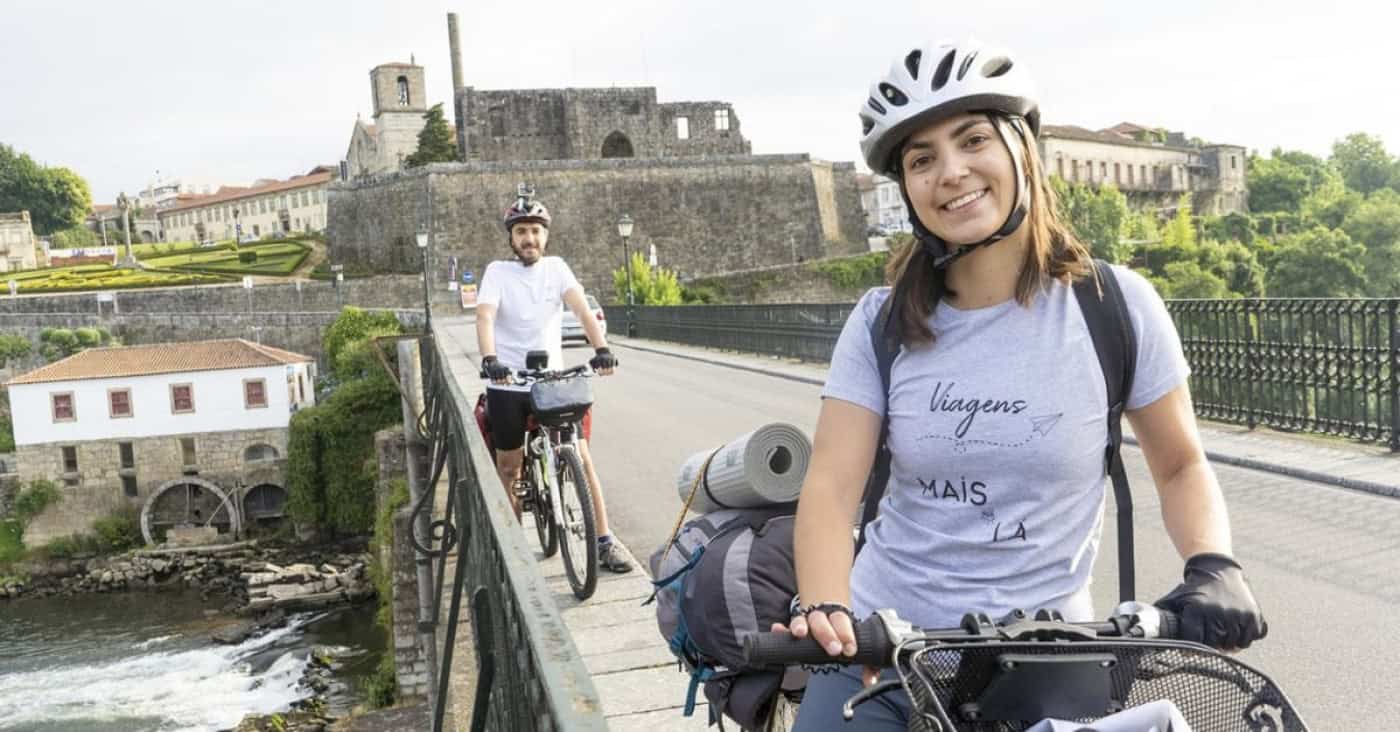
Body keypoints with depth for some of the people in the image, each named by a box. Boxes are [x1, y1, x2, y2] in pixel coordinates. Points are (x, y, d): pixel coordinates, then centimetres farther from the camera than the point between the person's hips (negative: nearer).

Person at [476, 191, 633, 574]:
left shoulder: (556, 268, 3)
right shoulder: (497, 272, -2)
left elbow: (581, 307, -11)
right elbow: (485, 316, -17)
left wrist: (601, 348, -28)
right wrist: (489, 360, -36)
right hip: (507, 385, -1)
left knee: (581, 458, -5)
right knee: (509, 469, 9)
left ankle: (605, 543, 2)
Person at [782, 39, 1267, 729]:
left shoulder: (1115, 304, -7)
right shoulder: (881, 321, -4)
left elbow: (1181, 466, 4)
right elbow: (831, 485, -12)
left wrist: (1213, 566, -15)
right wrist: (822, 607, -30)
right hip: (878, 647, 1)